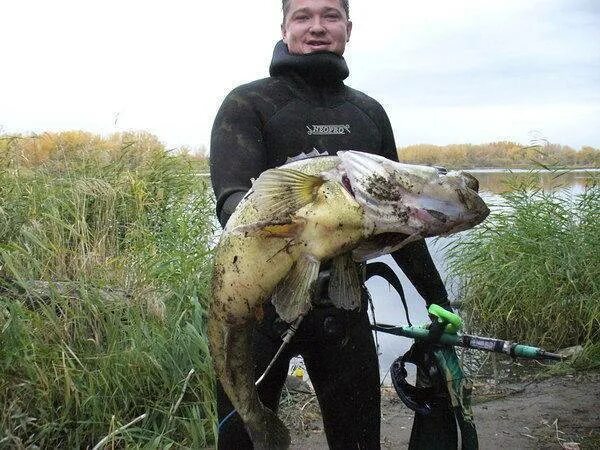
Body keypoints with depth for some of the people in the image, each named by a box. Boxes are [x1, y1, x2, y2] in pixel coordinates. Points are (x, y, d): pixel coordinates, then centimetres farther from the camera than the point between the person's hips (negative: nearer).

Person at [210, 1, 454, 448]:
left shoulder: (370, 113, 10)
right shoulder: (247, 103, -3)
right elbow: (232, 195, -18)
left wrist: (436, 296, 16)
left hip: (343, 305, 4)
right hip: (259, 303, -3)